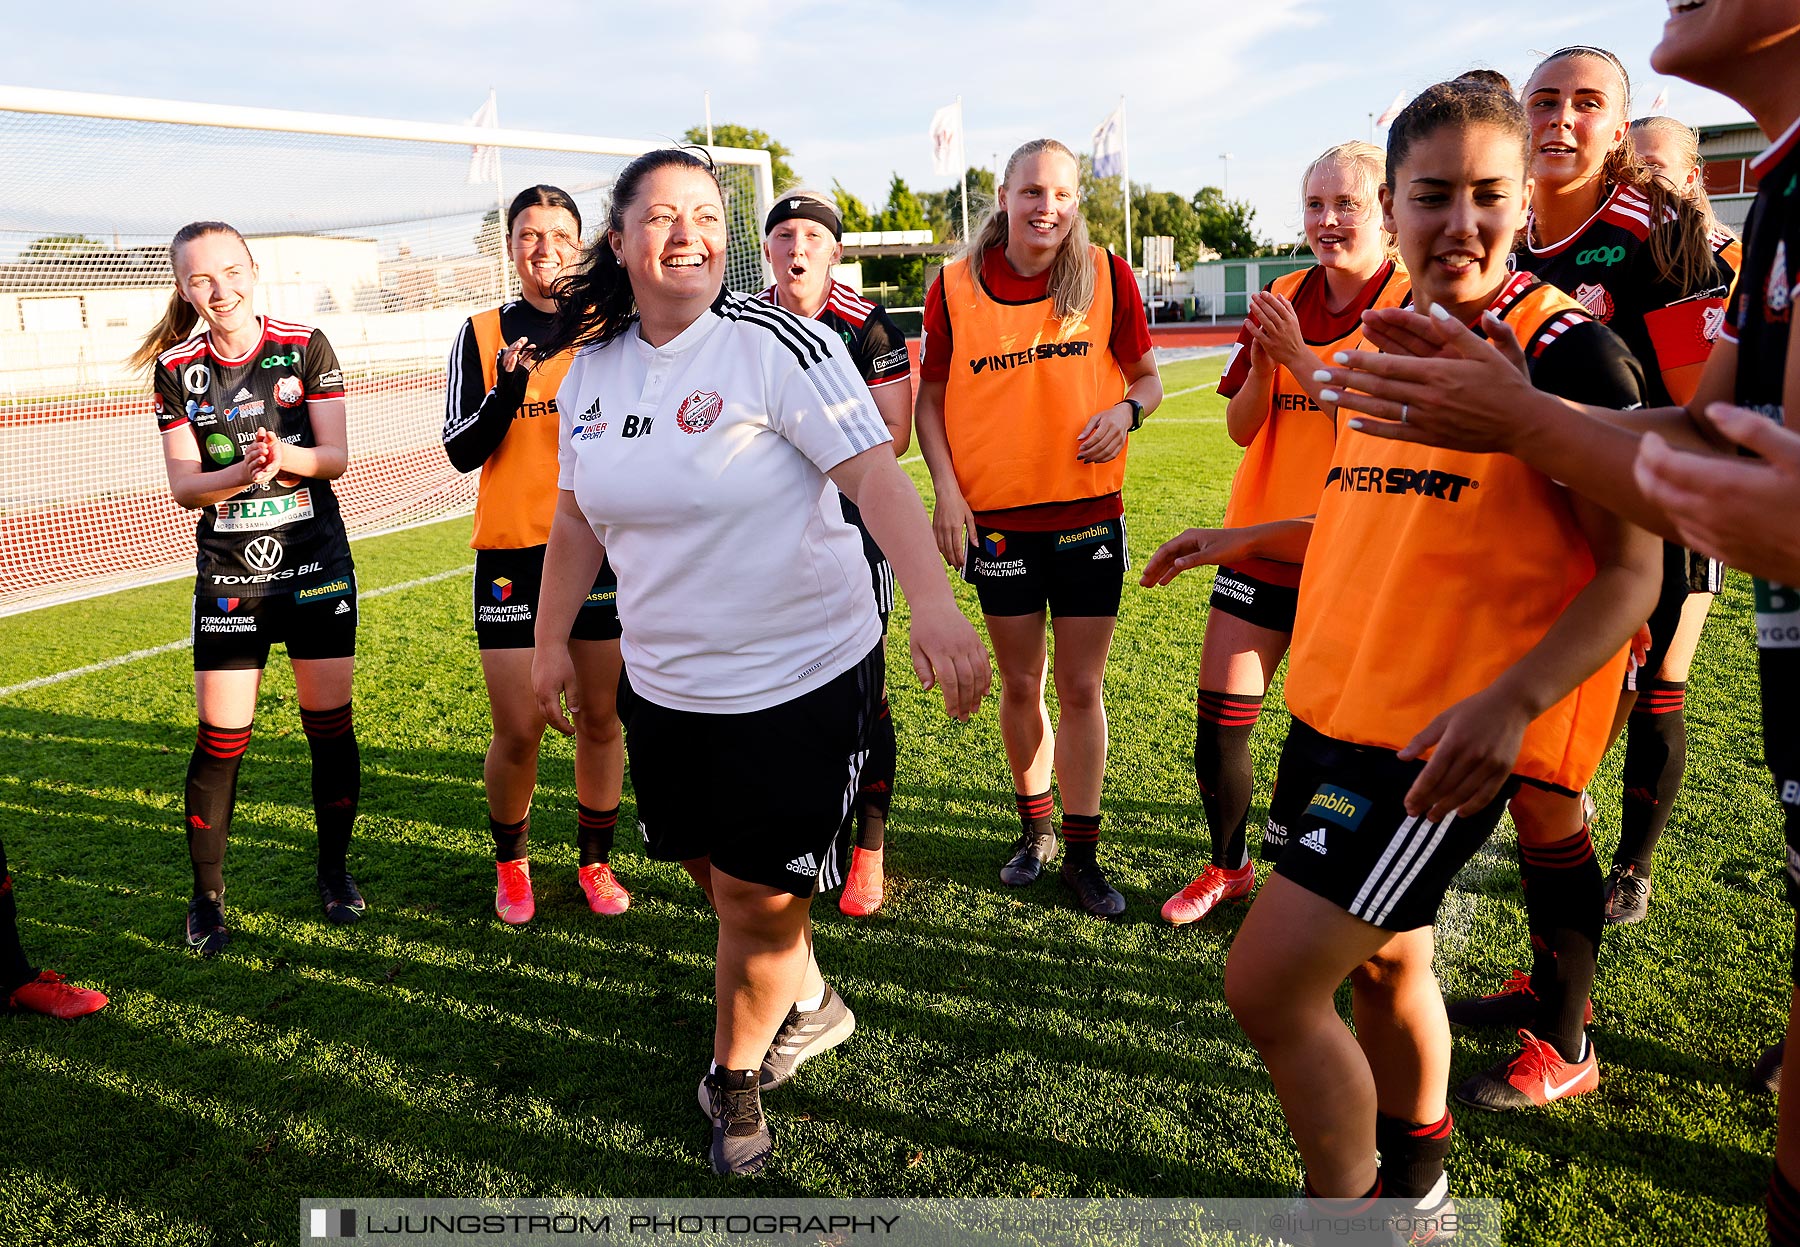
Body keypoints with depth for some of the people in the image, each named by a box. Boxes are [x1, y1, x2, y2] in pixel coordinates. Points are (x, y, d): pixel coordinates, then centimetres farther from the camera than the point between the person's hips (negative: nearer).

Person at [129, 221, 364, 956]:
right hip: (228, 572, 0)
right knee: (221, 738, -2)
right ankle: (206, 896, 15)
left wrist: (284, 456, -26)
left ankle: (334, 872, 23)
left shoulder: (305, 347, -1)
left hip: (317, 562, 0)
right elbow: (182, 486, -3)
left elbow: (337, 456, -5)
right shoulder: (176, 370, 1)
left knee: (330, 723, 4)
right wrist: (240, 473, -23)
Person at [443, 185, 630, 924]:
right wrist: (507, 391, -18)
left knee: (602, 720, 6)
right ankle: (511, 864, 26)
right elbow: (461, 452, -2)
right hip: (511, 553, -1)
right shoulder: (483, 335, 5)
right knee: (518, 733, 0)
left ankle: (596, 861, 26)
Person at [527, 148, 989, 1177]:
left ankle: (734, 1080, 30)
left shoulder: (773, 342, -15)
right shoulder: (592, 367, 4)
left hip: (801, 676, -6)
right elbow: (579, 516, 15)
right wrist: (552, 641, 15)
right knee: (715, 866, 18)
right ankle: (811, 1003, 47)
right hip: (665, 682, 6)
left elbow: (874, 473, -23)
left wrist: (932, 598, -37)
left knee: (759, 895, 1)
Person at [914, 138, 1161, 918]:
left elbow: (1145, 377, 7)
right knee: (1021, 686, 12)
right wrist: (946, 488, -7)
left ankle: (1081, 855, 19)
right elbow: (930, 396, 5)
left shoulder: (1107, 277, -1)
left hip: (1089, 513, 0)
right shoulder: (955, 287, -2)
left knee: (1081, 689, 5)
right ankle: (1035, 829, 34)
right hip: (996, 517, 0)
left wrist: (1126, 409, -15)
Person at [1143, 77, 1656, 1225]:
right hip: (1357, 710, 8)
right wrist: (1247, 539, 20)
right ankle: (1413, 1178, 45)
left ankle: (1347, 1205, 15)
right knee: (1382, 959, 22)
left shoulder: (1566, 349, -13)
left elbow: (1633, 567, -15)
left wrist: (1509, 701, -29)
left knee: (1268, 986, -10)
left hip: (1448, 738, -8)